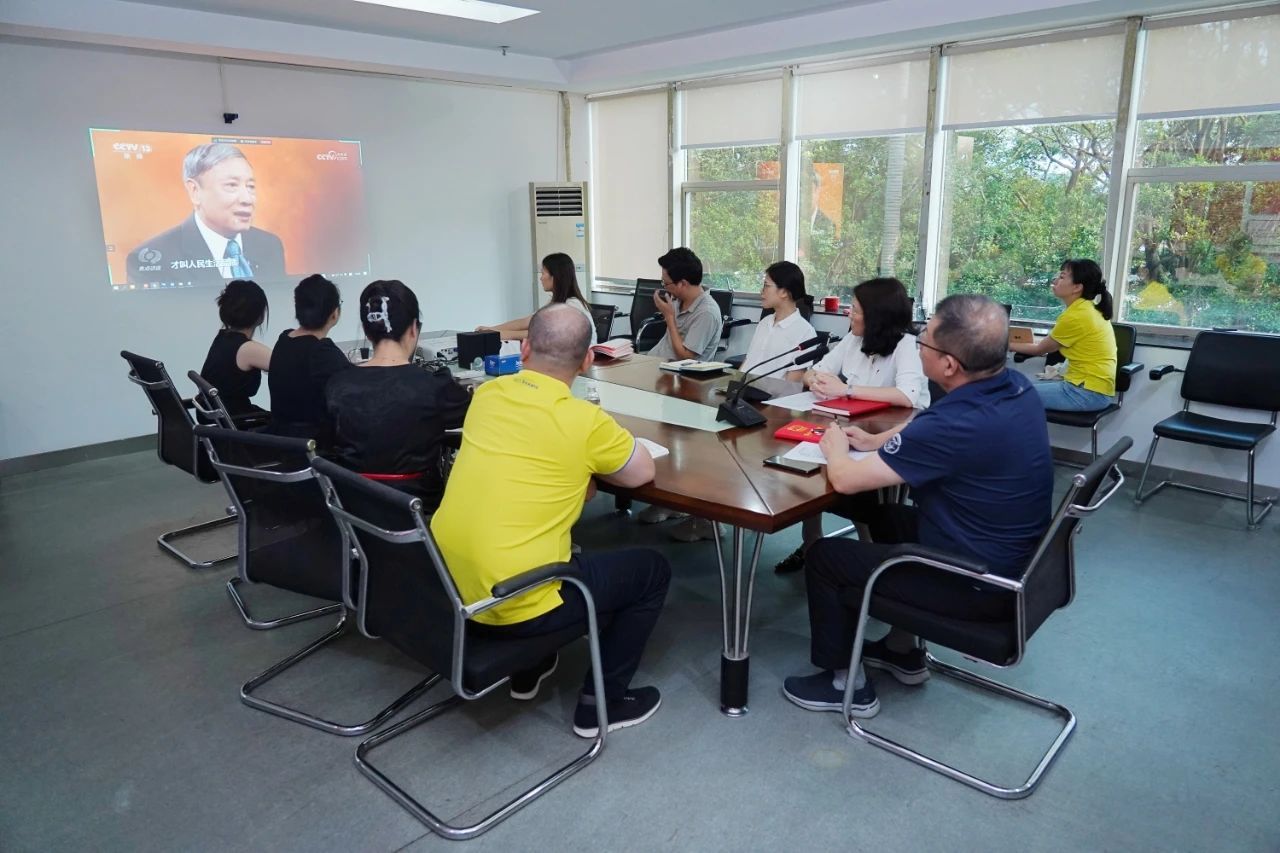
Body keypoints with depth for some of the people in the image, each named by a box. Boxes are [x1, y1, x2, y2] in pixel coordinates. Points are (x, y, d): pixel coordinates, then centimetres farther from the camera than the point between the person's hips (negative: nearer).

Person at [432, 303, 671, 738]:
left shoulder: (487, 393, 2)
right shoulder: (585, 420, -16)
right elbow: (643, 472, 2)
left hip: (449, 585, 7)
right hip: (511, 605, -6)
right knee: (653, 570, 11)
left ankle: (529, 669, 40)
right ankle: (601, 702, 19)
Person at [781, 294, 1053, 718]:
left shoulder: (959, 423, -33)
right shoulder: (1016, 386, -5)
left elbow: (845, 479, -24)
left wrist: (836, 449, -3)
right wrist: (877, 441, 9)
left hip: (979, 586, -9)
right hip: (1013, 559, 9)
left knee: (824, 557, 3)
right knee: (890, 518, 28)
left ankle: (846, 683, 20)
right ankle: (902, 651, 38)